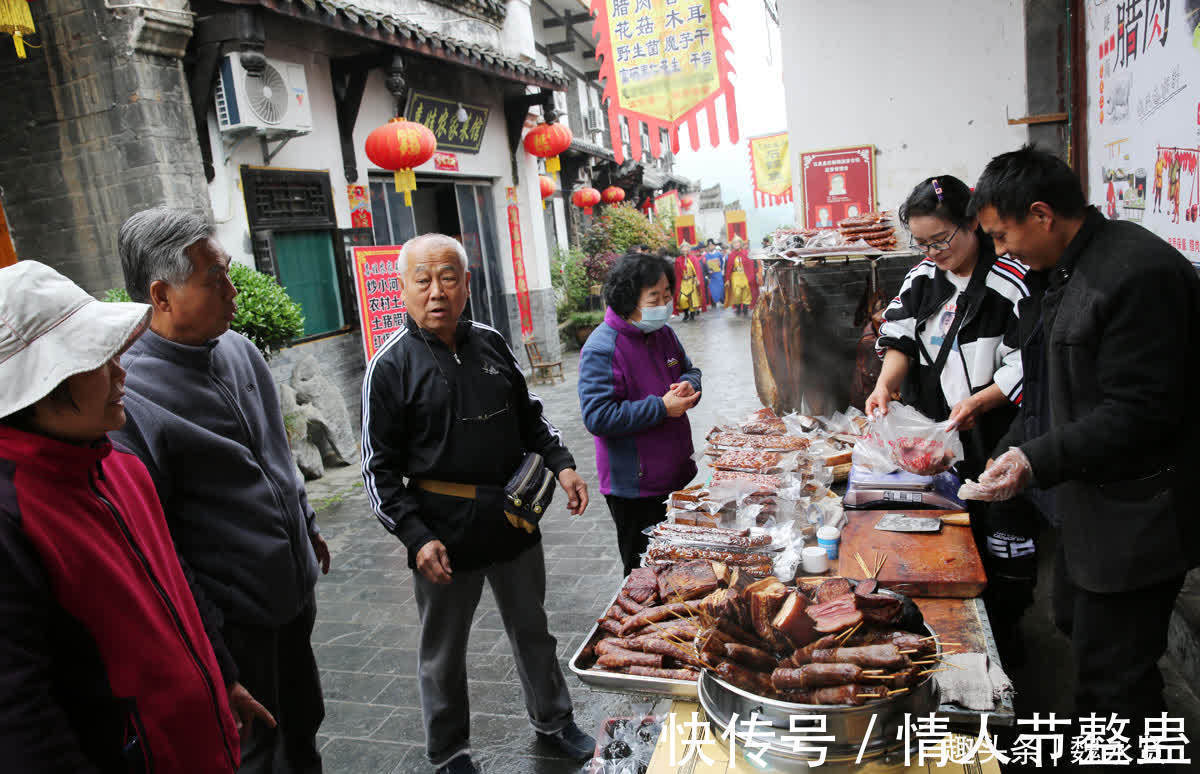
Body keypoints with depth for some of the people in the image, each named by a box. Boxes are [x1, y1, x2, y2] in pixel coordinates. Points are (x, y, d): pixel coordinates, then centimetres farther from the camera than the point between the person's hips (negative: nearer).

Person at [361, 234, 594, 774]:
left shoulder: (490, 344, 2)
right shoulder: (392, 366, -11)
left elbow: (530, 417, 15)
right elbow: (379, 469, -9)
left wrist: (561, 464, 0)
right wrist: (417, 537, -17)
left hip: (514, 519, 4)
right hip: (445, 530, -4)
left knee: (533, 631, 21)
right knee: (443, 653, 15)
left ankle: (553, 722, 43)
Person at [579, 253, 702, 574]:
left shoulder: (663, 334, 6)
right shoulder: (602, 349, -19)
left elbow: (689, 370, 23)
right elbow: (597, 417, -26)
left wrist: (688, 385, -3)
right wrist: (661, 408, -23)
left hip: (678, 475, 8)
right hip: (635, 488, -8)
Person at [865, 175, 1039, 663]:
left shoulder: (1010, 282, -16)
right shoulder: (923, 278, 5)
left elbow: (1029, 366, -16)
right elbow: (900, 336, 5)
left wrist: (978, 403, -26)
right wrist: (886, 383, -12)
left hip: (997, 436, -6)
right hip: (936, 440, 6)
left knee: (1005, 538, 7)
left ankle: (1004, 636, 27)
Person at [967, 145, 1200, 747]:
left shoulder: (1141, 273, -22)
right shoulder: (1061, 271, 9)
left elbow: (1139, 414, -25)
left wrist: (1039, 460, -23)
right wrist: (1011, 451, 10)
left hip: (1134, 516, -10)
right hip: (1088, 501, 10)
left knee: (1114, 675, 0)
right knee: (1076, 626, 24)